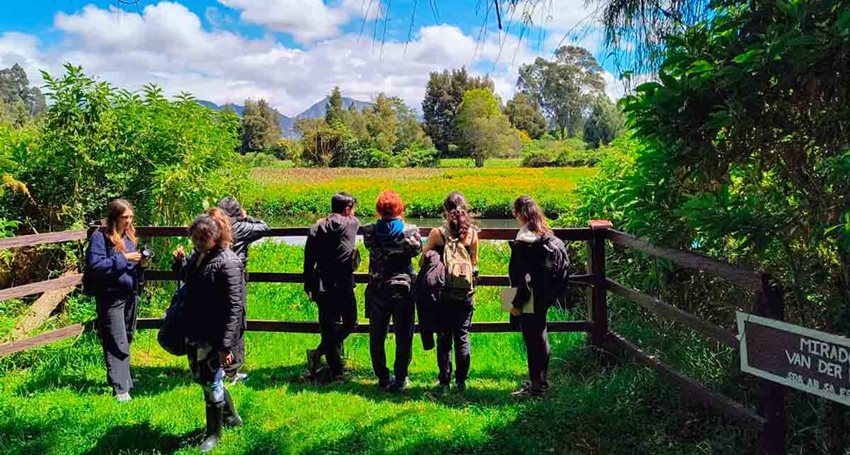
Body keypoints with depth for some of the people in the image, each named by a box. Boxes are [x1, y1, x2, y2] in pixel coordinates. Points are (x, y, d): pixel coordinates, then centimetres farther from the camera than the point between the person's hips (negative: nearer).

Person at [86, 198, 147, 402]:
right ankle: (120, 388, -1)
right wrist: (123, 258, -20)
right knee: (117, 344, -5)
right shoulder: (100, 237, -9)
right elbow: (95, 265, -19)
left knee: (127, 341, 14)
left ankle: (125, 380, 24)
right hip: (111, 297, -6)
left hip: (131, 294, 7)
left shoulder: (130, 235, 11)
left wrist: (140, 265, -3)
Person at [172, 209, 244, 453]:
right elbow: (186, 279, 24)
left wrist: (226, 345, -26)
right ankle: (231, 415, 41)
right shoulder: (198, 256, 3)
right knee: (199, 376, 21)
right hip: (194, 331, 9)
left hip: (214, 335, -9)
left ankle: (214, 433, 28)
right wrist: (179, 261, 2)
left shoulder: (227, 263, -22)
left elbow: (233, 307, -23)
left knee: (211, 382, 6)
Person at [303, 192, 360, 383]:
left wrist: (309, 287, 13)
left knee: (329, 327, 11)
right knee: (349, 323, 12)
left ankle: (335, 372, 16)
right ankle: (318, 353, -2)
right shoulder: (352, 223, -5)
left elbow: (309, 260, 4)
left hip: (322, 286, 4)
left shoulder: (317, 228, 3)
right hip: (343, 285, -4)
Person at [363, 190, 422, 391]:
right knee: (403, 338, 11)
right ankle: (400, 379, 18)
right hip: (403, 290, -2)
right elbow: (418, 250, 5)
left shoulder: (370, 232, -9)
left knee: (377, 337, 15)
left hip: (377, 291, 2)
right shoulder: (409, 232, -14)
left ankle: (383, 379, 23)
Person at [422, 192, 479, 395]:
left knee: (443, 339, 8)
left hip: (443, 294, -2)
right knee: (462, 336, 12)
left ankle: (444, 382, 15)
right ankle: (461, 381, 18)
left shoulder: (438, 233, -10)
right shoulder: (472, 233, -3)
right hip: (465, 294, 2)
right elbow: (475, 262, 9)